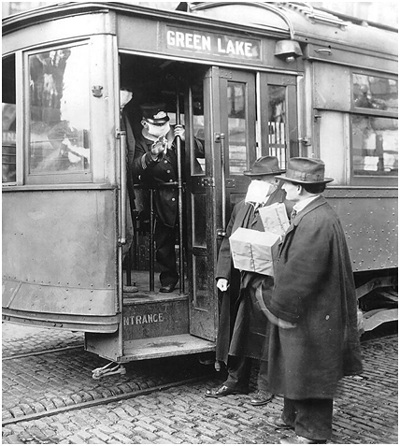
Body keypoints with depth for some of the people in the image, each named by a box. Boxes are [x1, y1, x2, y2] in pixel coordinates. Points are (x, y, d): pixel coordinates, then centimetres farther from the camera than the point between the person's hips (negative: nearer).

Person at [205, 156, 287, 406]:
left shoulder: (283, 209, -11)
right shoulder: (241, 207, 13)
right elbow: (228, 242, 13)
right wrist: (223, 274, 5)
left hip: (265, 283, -7)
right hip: (237, 283, 7)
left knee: (263, 334, 4)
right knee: (235, 332, 15)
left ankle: (266, 386, 20)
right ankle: (236, 381, 30)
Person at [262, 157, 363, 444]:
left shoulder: (315, 222, -26)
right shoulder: (309, 214, 8)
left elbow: (298, 275, -25)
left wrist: (278, 307, -15)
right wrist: (275, 297, 12)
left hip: (311, 315, -10)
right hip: (305, 310, 10)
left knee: (308, 371, 4)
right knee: (296, 367, 21)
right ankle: (294, 416, 38)